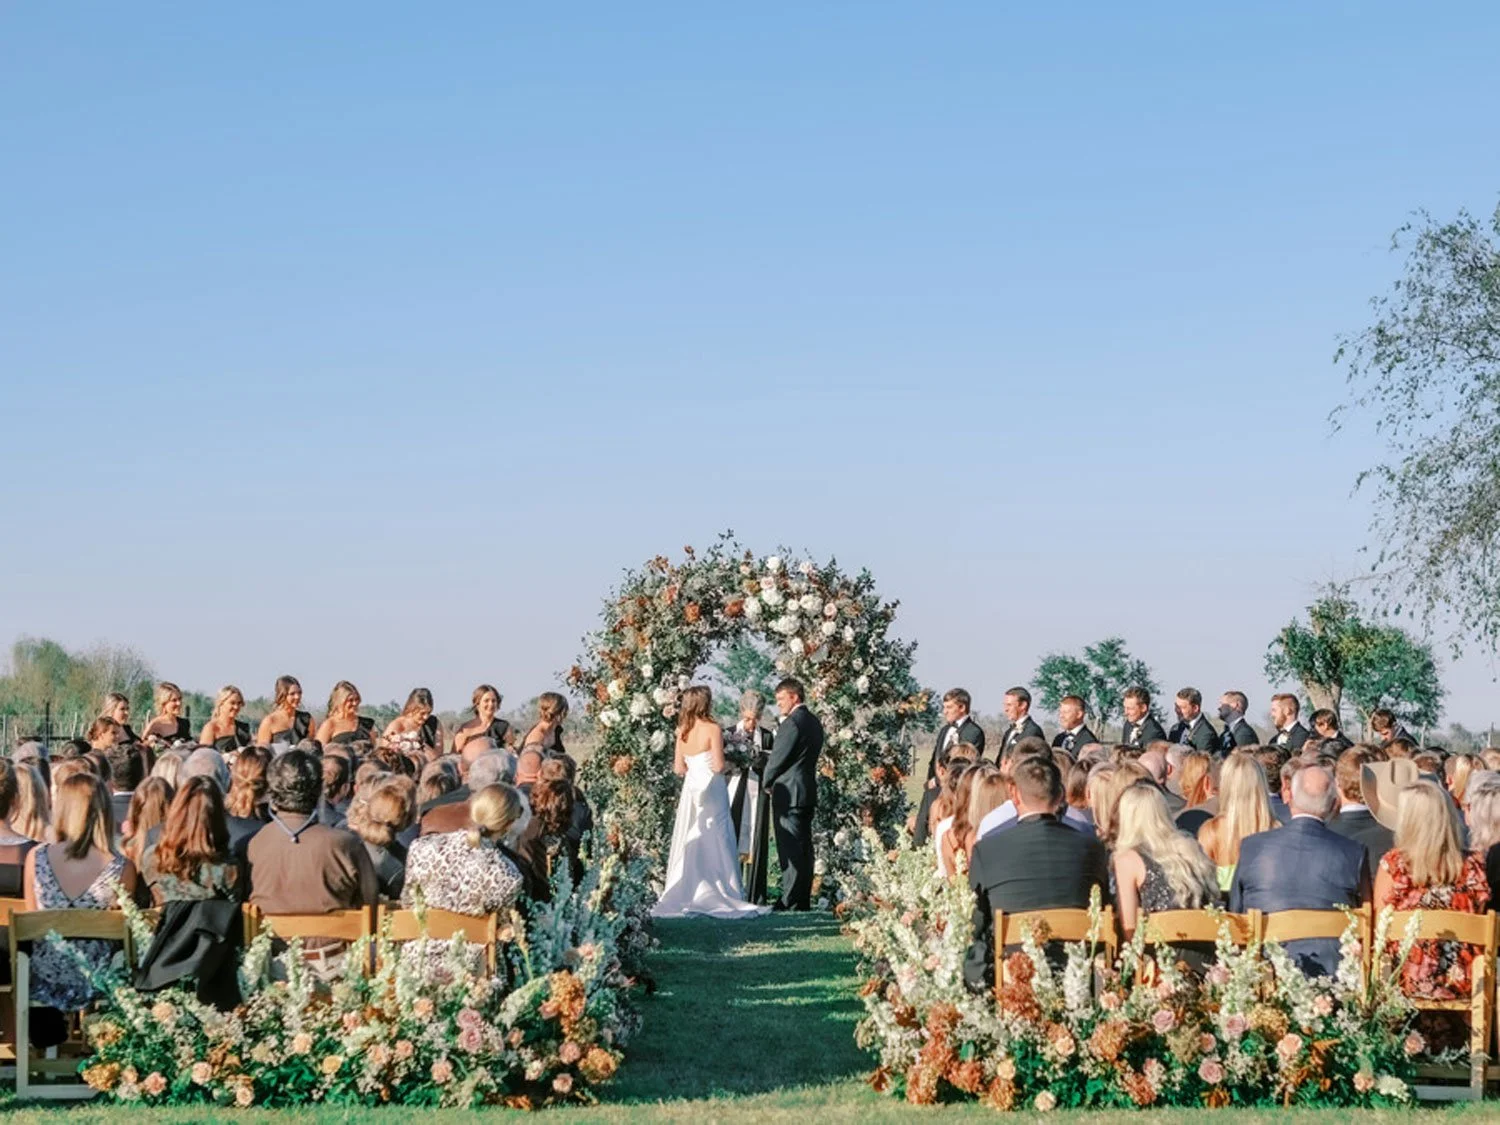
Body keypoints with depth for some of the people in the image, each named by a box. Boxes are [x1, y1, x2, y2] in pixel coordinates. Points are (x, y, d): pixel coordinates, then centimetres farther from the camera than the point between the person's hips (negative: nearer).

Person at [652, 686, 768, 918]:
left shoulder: (683, 731, 3)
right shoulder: (712, 729, -13)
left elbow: (678, 768, 6)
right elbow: (718, 766, -17)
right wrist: (723, 766, 4)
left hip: (691, 789, 5)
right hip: (712, 789, -5)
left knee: (689, 844, 10)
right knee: (716, 844, 0)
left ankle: (685, 896, 11)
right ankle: (721, 896, 1)